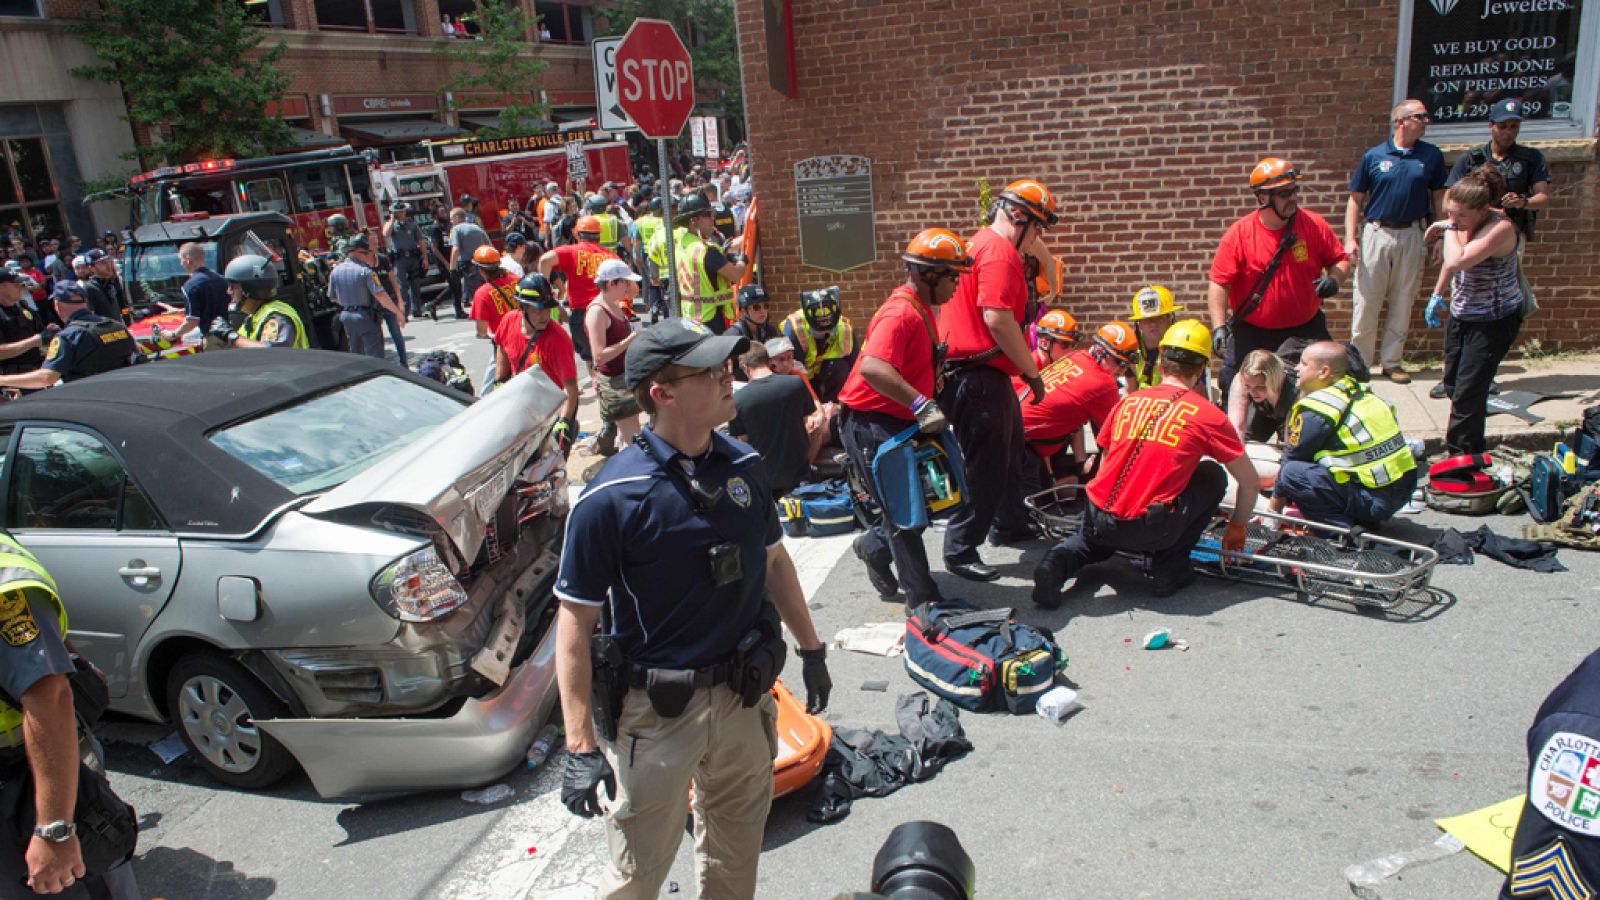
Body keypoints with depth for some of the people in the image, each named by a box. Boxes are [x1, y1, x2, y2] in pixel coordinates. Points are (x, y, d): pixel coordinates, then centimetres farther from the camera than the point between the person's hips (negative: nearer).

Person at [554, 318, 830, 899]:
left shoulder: (743, 464, -2)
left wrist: (811, 650, 16)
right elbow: (575, 619, -17)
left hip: (743, 696, 5)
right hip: (655, 713, -5)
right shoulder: (612, 497, -20)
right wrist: (581, 747, -19)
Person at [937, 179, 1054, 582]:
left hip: (979, 374, 11)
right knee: (986, 466, -4)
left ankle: (1010, 525, 40)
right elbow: (998, 318, -24)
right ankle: (960, 551, 6)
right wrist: (1032, 370, -15)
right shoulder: (1000, 250, -15)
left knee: (1010, 449, 24)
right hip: (979, 378, -11)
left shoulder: (981, 244, 19)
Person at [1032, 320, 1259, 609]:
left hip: (1097, 520, 4)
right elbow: (1250, 482, 12)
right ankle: (1169, 567, 15)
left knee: (1098, 540, 40)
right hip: (1150, 529, -4)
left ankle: (1062, 559, 5)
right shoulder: (1208, 414, 3)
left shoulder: (1128, 401, 13)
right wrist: (1237, 527, 30)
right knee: (1213, 476, 18)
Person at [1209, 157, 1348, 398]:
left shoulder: (1314, 224, -5)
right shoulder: (1239, 234, -12)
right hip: (1252, 333, -2)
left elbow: (1340, 260, 6)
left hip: (1305, 328, 2)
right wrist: (1219, 327, -23)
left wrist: (1334, 280, -17)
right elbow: (1219, 284, -13)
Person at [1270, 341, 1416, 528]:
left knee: (1291, 472, -12)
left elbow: (1292, 457, -4)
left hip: (1373, 500, -9)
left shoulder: (1316, 407, -13)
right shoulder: (1360, 391, 13)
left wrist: (1275, 504, 10)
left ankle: (1345, 530, -12)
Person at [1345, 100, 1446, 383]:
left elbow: (1438, 198, 9)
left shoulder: (1432, 155, 5)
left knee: (1402, 304, 7)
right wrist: (1350, 238, -6)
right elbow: (1356, 200, 3)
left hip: (1411, 236, 2)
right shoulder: (1373, 156, 0)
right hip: (1375, 234, -2)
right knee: (1366, 302, -1)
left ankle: (1391, 362, 18)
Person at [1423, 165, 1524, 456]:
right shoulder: (1463, 223, -3)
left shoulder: (1500, 228, -27)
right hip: (1462, 315, 8)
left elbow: (1457, 261, -40)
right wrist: (1437, 295, 17)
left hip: (1493, 322, -8)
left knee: (1467, 393, -12)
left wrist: (1449, 229, -25)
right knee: (1455, 385, 17)